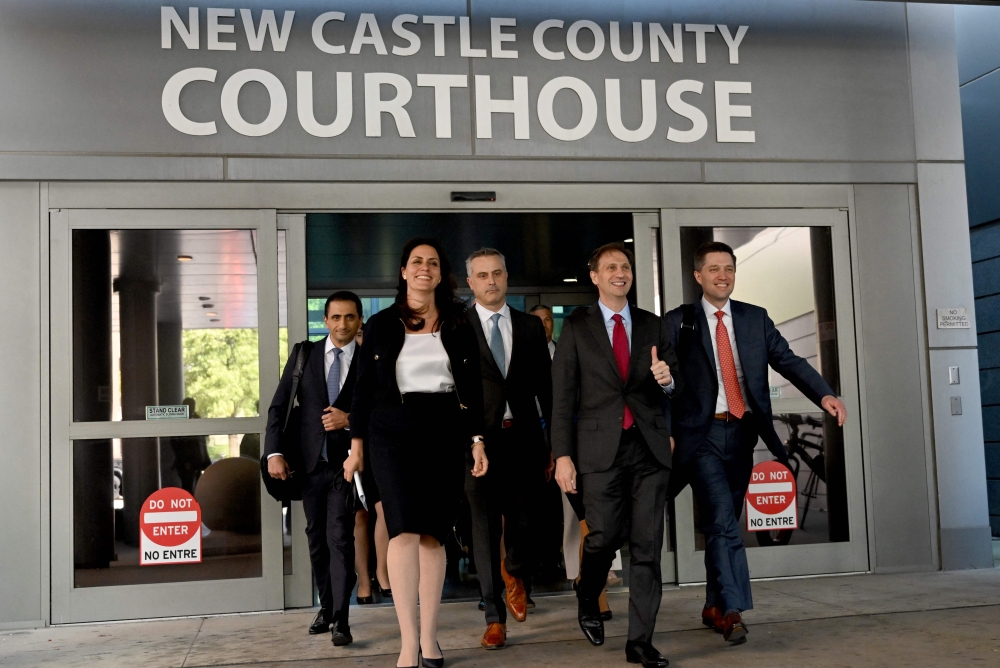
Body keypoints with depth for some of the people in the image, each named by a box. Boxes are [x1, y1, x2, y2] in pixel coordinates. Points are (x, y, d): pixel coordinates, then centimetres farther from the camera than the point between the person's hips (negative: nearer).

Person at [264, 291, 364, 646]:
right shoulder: (303, 353, 4)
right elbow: (278, 406, 4)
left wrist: (350, 420, -15)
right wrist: (274, 452, -6)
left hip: (346, 461, -3)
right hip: (309, 461, 3)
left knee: (340, 537, -9)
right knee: (316, 537, 12)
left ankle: (341, 620, -4)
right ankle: (326, 607, 27)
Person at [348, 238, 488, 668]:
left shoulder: (459, 326, 9)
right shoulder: (381, 325, 6)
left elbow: (473, 388, 8)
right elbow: (364, 387, 6)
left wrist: (477, 441, 1)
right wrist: (357, 446, 3)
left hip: (445, 432, 2)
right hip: (393, 432, -1)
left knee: (433, 535, 4)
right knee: (405, 530, -14)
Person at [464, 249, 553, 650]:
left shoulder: (530, 327, 10)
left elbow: (546, 388, 9)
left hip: (523, 438, 2)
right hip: (477, 440, -2)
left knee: (522, 521, 9)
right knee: (485, 527, 1)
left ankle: (515, 575, 42)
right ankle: (495, 617, 13)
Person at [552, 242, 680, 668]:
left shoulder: (652, 325, 13)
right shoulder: (577, 326, 5)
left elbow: (673, 386, 15)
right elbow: (562, 395, 1)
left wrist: (667, 379, -10)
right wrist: (563, 455, -6)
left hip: (650, 446, 3)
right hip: (601, 447, -2)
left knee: (647, 547, 2)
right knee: (605, 537, -1)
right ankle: (588, 601, 31)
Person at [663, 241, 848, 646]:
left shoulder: (755, 319, 10)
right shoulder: (678, 322, 0)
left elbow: (788, 360, 2)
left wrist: (824, 394, -13)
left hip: (742, 433, 4)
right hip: (702, 434, -4)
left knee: (723, 522, 13)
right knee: (723, 521, -15)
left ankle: (714, 607, 25)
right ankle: (733, 609, -13)